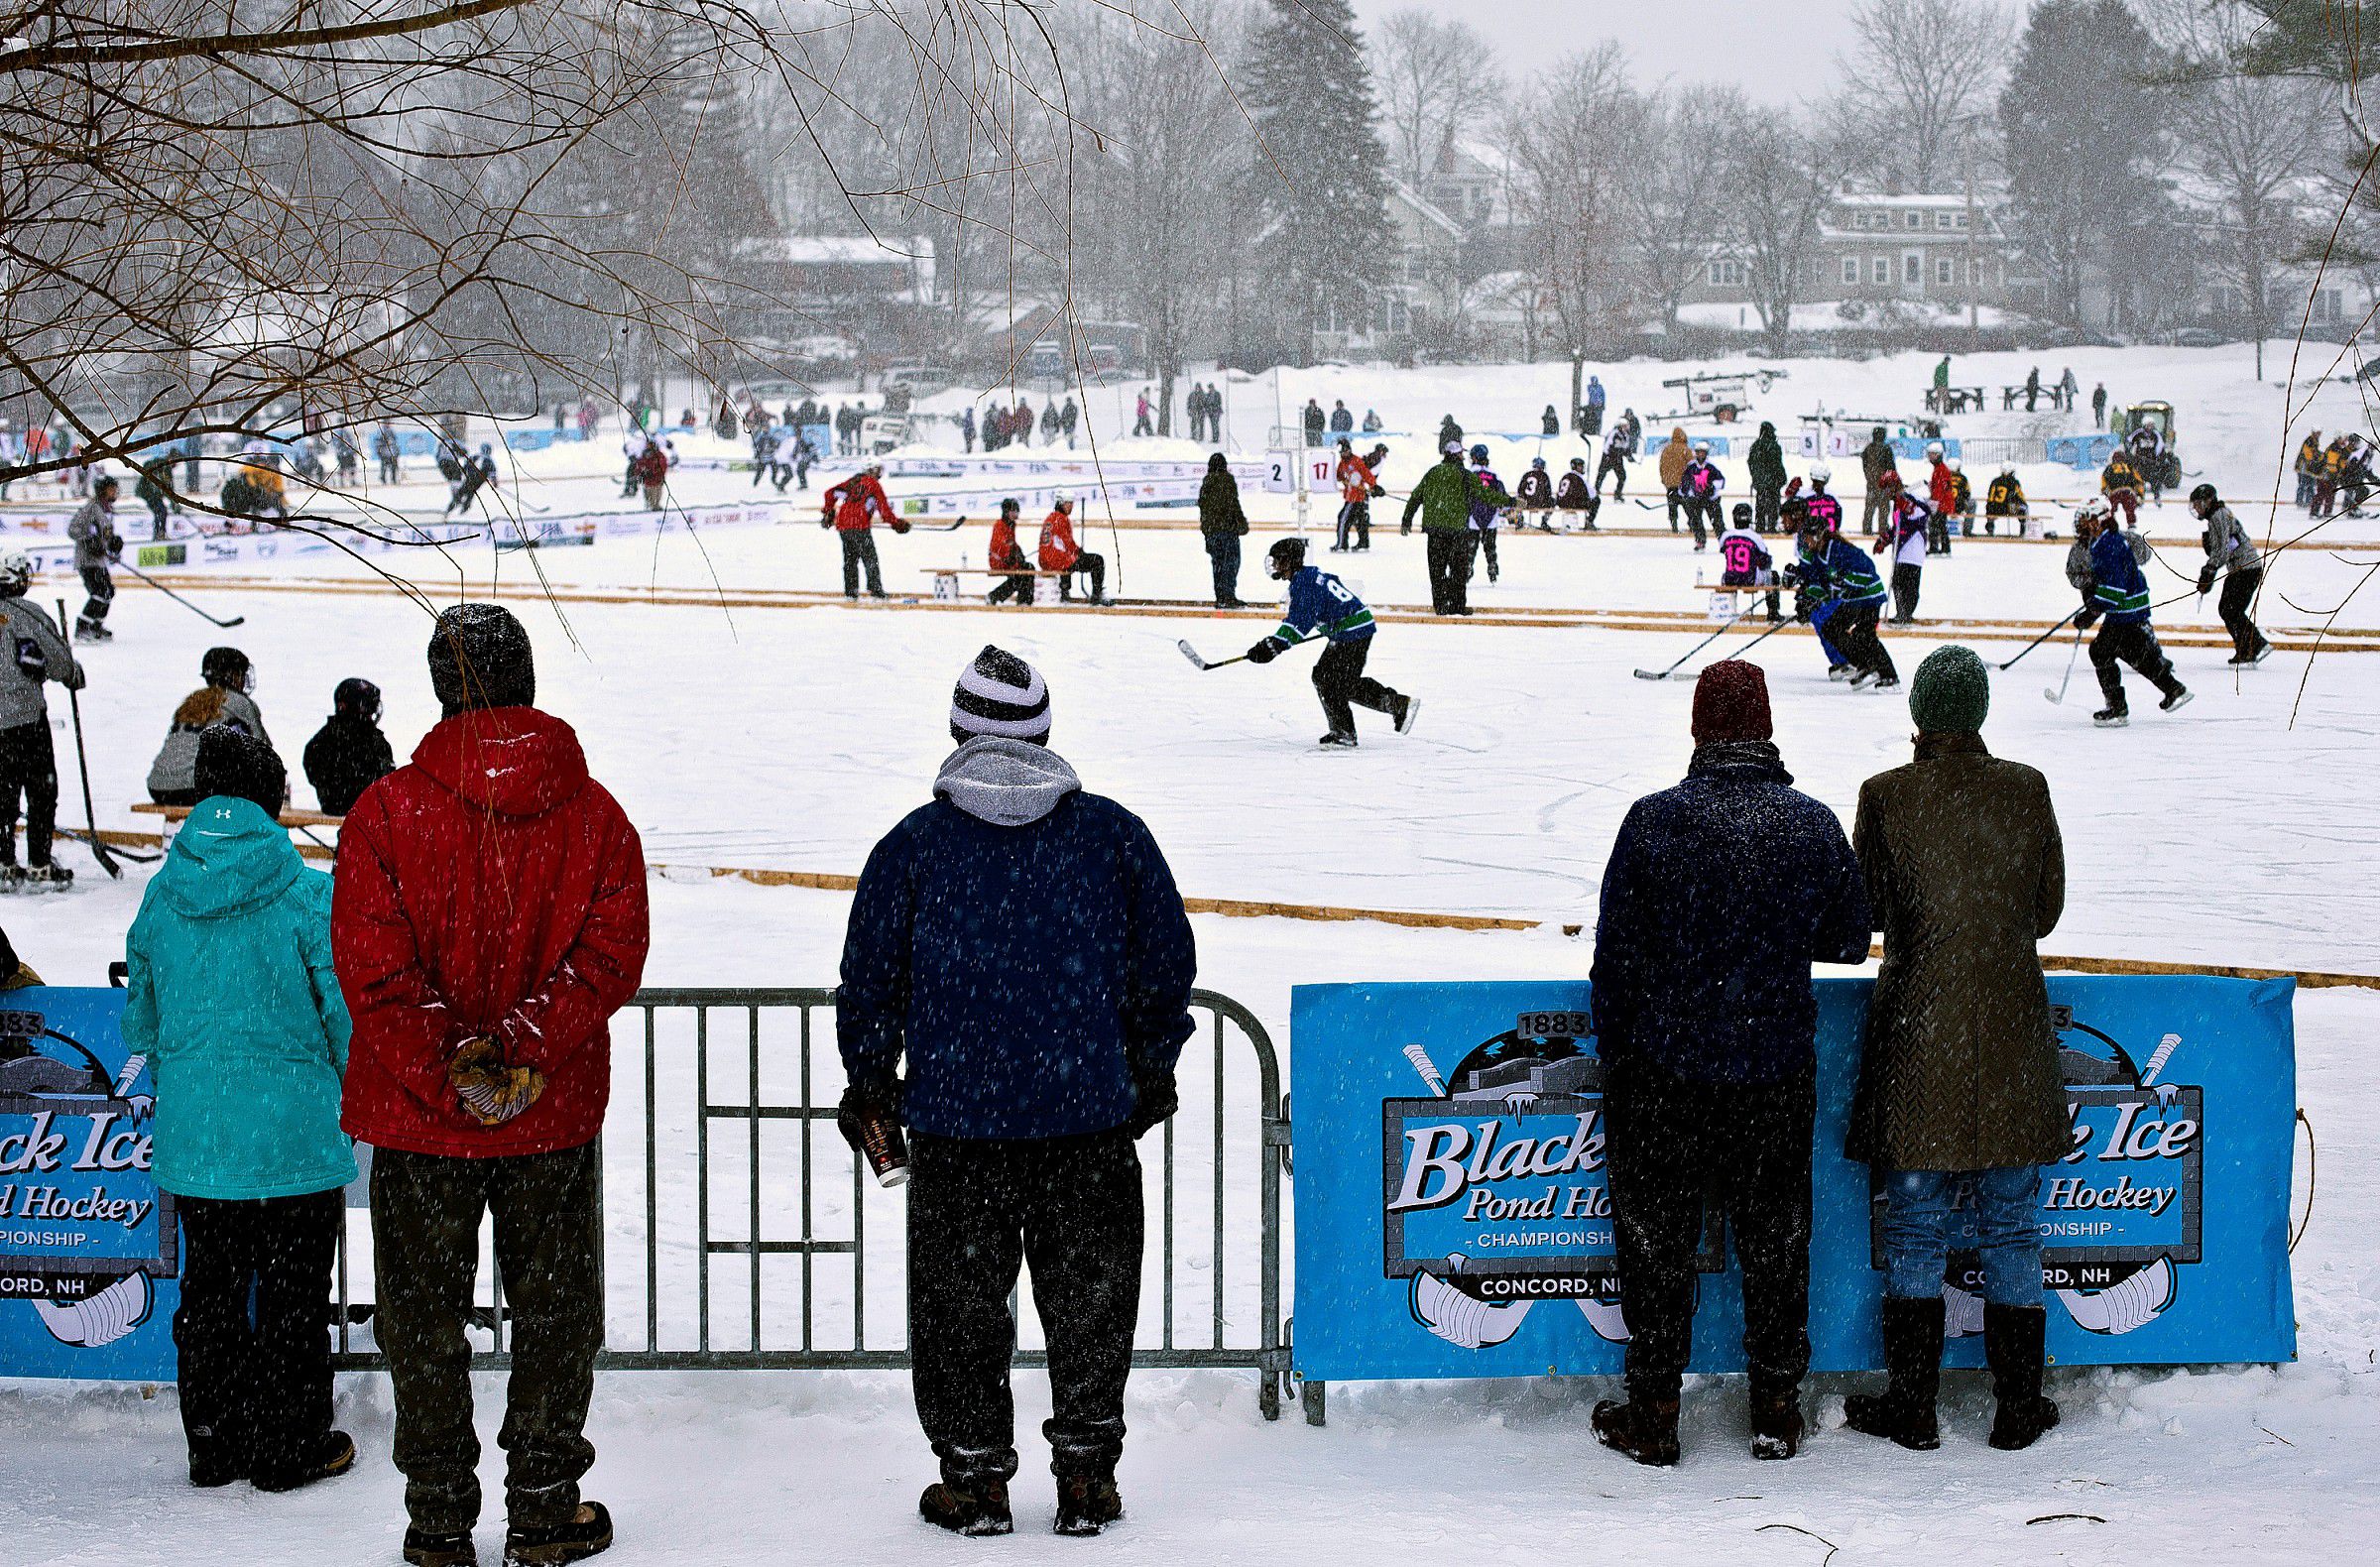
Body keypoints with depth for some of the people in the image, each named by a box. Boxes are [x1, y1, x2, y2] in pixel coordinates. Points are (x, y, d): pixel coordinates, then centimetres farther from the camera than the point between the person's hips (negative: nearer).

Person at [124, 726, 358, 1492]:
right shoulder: (310, 896, -13)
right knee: (293, 1292, 7)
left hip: (192, 1135, 4)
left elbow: (140, 1022, 9)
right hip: (294, 1135, -4)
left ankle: (214, 1444, 22)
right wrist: (352, 1093, 10)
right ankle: (291, 1447, 14)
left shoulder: (161, 896, -1)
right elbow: (347, 1017, -10)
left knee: (209, 1288, 15)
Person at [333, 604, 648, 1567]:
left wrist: (450, 1068, -13)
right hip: (557, 1119, 1)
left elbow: (374, 971, -15)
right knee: (553, 1315, 15)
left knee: (425, 1319, 11)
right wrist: (521, 1043, -15)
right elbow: (611, 957, -11)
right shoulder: (593, 813, -4)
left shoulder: (387, 812, -10)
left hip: (418, 1120, -1)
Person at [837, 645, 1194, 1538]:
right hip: (1092, 1115, 1)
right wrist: (1149, 1073, 21)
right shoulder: (1114, 835, 1)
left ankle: (974, 1477, 16)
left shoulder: (915, 843, -3)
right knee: (1090, 1296, 12)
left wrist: (871, 1085, 17)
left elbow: (870, 979, 2)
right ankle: (1086, 1477, 16)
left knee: (959, 1298, 11)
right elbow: (1167, 963, 7)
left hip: (955, 1116, -1)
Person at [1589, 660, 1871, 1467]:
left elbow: (1615, 954, -7)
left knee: (1658, 1240, 9)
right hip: (1778, 1070, 2)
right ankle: (1778, 1408, 23)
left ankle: (1652, 1415, 15)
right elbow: (1849, 942, 7)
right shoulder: (1814, 825, -5)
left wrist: (1615, 1056, 6)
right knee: (1773, 1239, 15)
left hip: (1666, 1073, -2)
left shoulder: (1655, 820, -12)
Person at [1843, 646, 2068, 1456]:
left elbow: (1869, 912, 0)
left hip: (1917, 1037, -1)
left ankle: (1911, 1407, 13)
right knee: (2011, 1230, 10)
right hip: (2011, 1040, 1)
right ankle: (2019, 1406, 16)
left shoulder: (1886, 798, -9)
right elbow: (2048, 908, 6)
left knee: (1916, 1232, 8)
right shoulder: (2027, 791, -4)